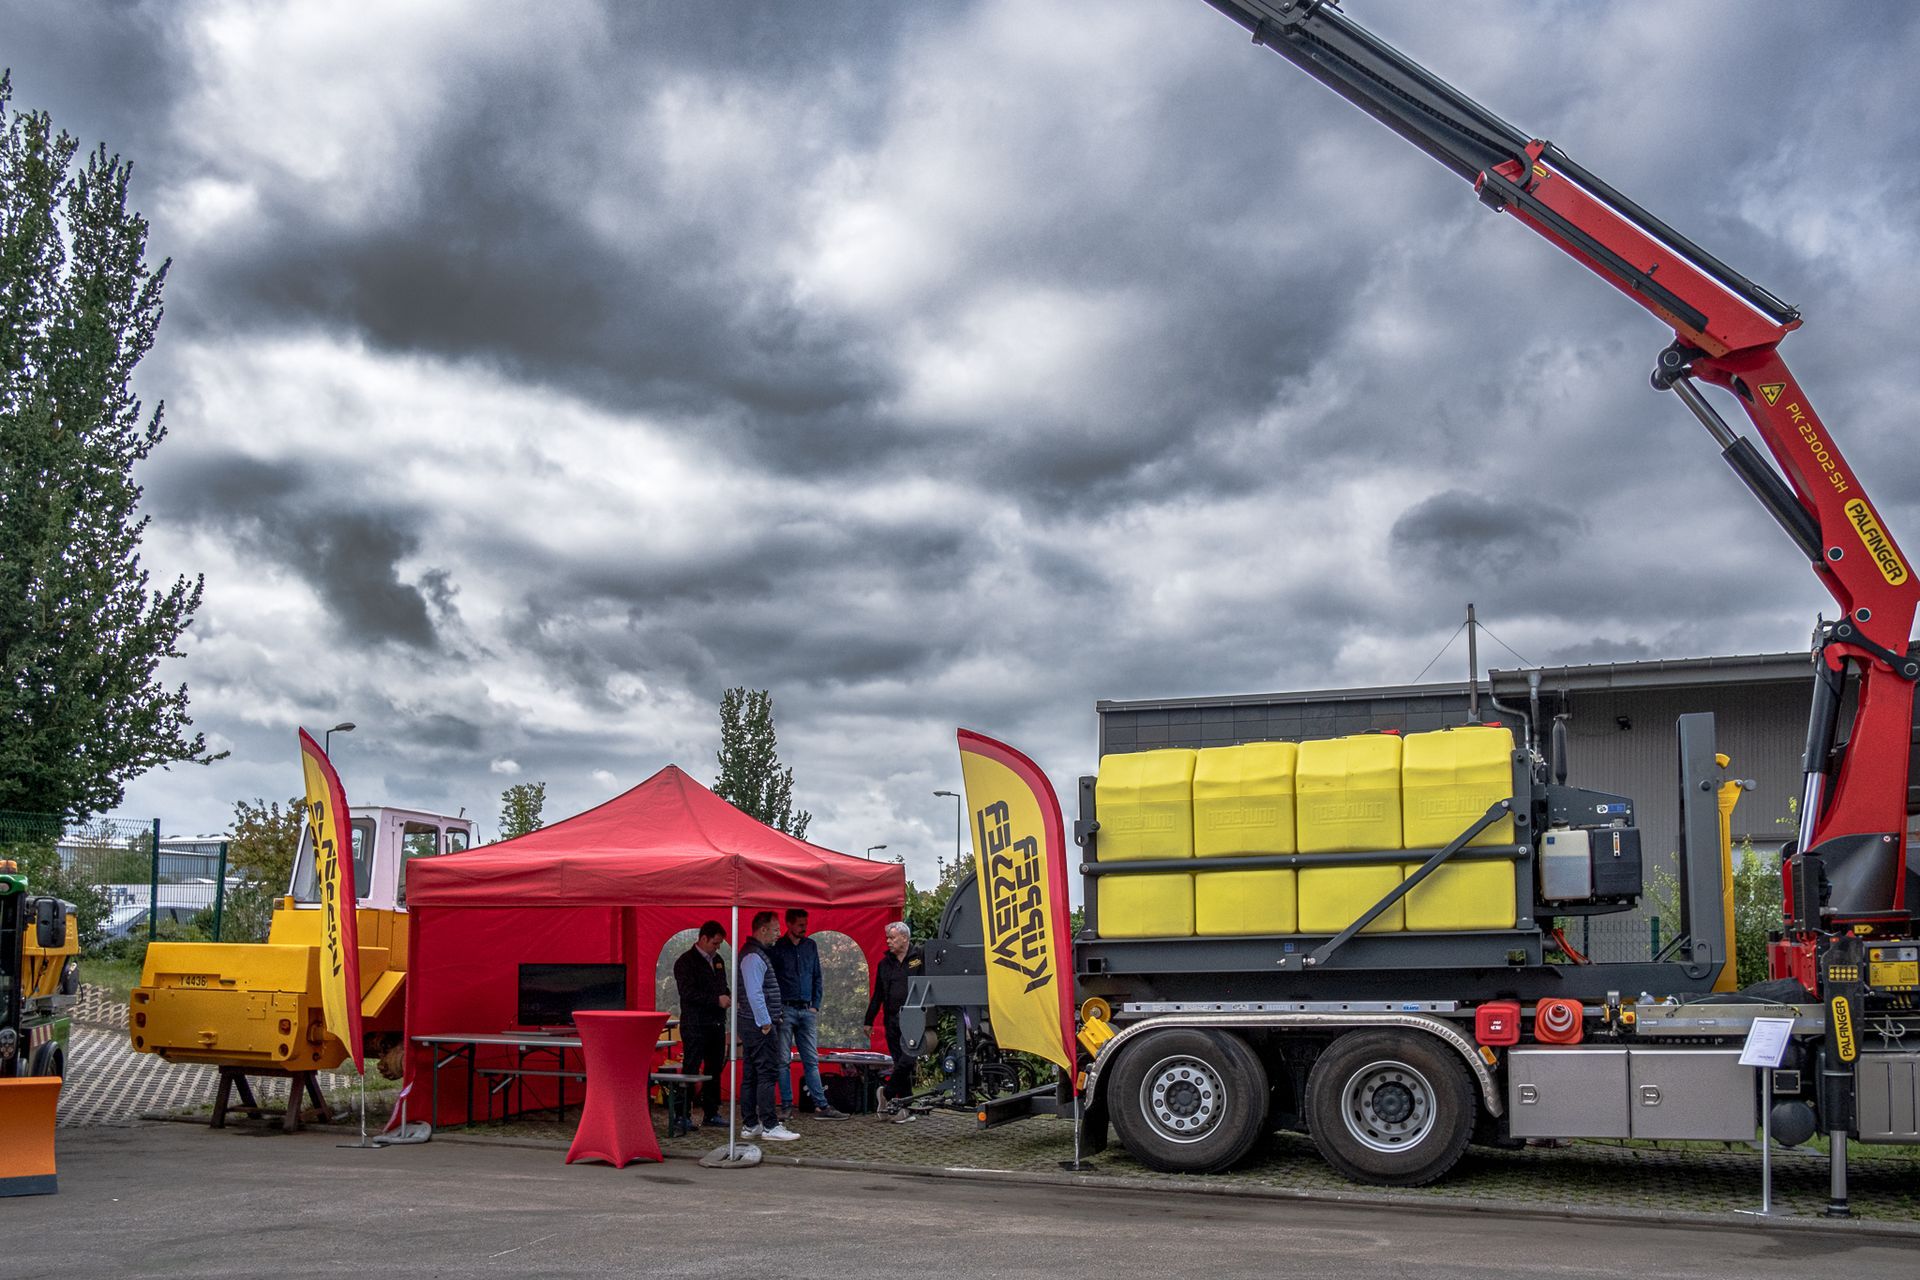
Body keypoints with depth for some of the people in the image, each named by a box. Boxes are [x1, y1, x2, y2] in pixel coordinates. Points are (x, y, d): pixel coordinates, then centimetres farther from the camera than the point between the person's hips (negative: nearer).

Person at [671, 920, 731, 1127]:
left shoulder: (717, 961, 16)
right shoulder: (686, 962, -8)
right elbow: (688, 993, -17)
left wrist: (728, 998, 5)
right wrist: (717, 1000, -20)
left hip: (716, 1023, 7)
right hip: (695, 1026, -7)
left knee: (715, 1069, 10)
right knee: (690, 1070, -5)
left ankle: (712, 1112, 18)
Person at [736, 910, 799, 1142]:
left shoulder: (756, 953, 18)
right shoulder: (753, 956, -15)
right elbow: (754, 993, -21)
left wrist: (771, 1019, 20)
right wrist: (766, 1023, -18)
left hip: (755, 1024, 11)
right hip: (759, 1026, -11)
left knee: (752, 1075, 11)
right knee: (766, 1074, -9)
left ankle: (750, 1125, 14)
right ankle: (770, 1126, -8)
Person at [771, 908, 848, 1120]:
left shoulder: (810, 946, 12)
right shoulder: (777, 948, -2)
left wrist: (816, 1005, 7)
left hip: (807, 1011, 4)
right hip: (785, 1010, -4)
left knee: (812, 1060, 4)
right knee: (783, 1060, 0)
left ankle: (821, 1106, 3)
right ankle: (786, 1106, 5)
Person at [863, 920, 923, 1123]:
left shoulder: (920, 958, 0)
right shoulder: (885, 964, 16)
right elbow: (878, 995, 21)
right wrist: (869, 1020, 19)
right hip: (892, 1020, 5)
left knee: (906, 1059, -13)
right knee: (900, 1062, 4)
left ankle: (888, 1094, 7)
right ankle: (906, 1108, 9)